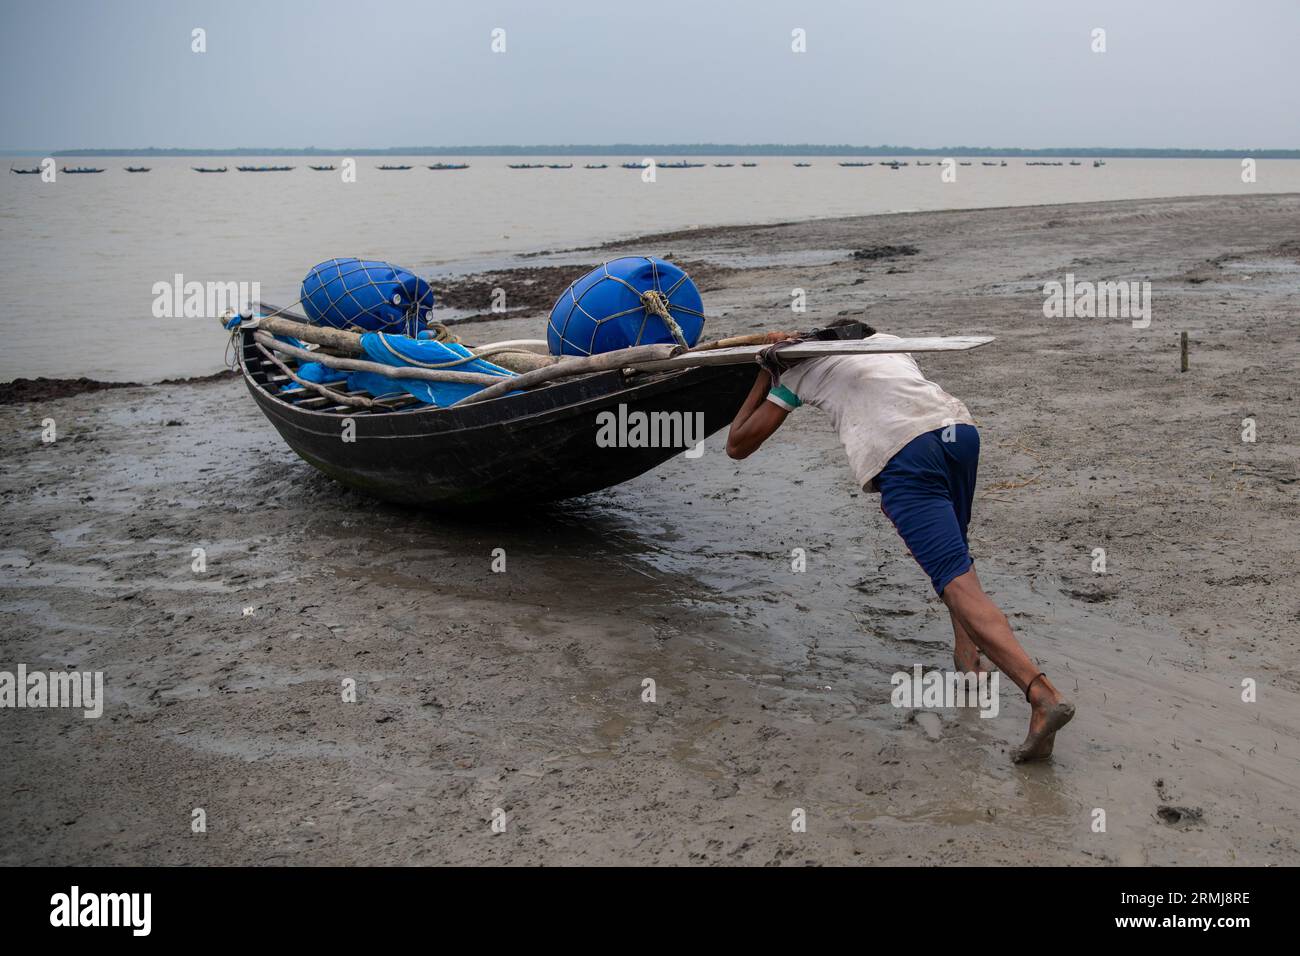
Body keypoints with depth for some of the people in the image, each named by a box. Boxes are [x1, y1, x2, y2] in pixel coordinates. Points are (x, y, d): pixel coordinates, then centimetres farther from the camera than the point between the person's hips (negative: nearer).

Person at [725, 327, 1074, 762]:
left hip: (899, 452, -5)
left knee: (957, 581, -12)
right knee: (952, 547, 31)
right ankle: (967, 650, 21)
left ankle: (1043, 695, -25)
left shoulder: (797, 371, 25)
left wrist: (765, 376, 37)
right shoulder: (883, 339, 37)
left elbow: (737, 445, 29)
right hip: (958, 425, 5)